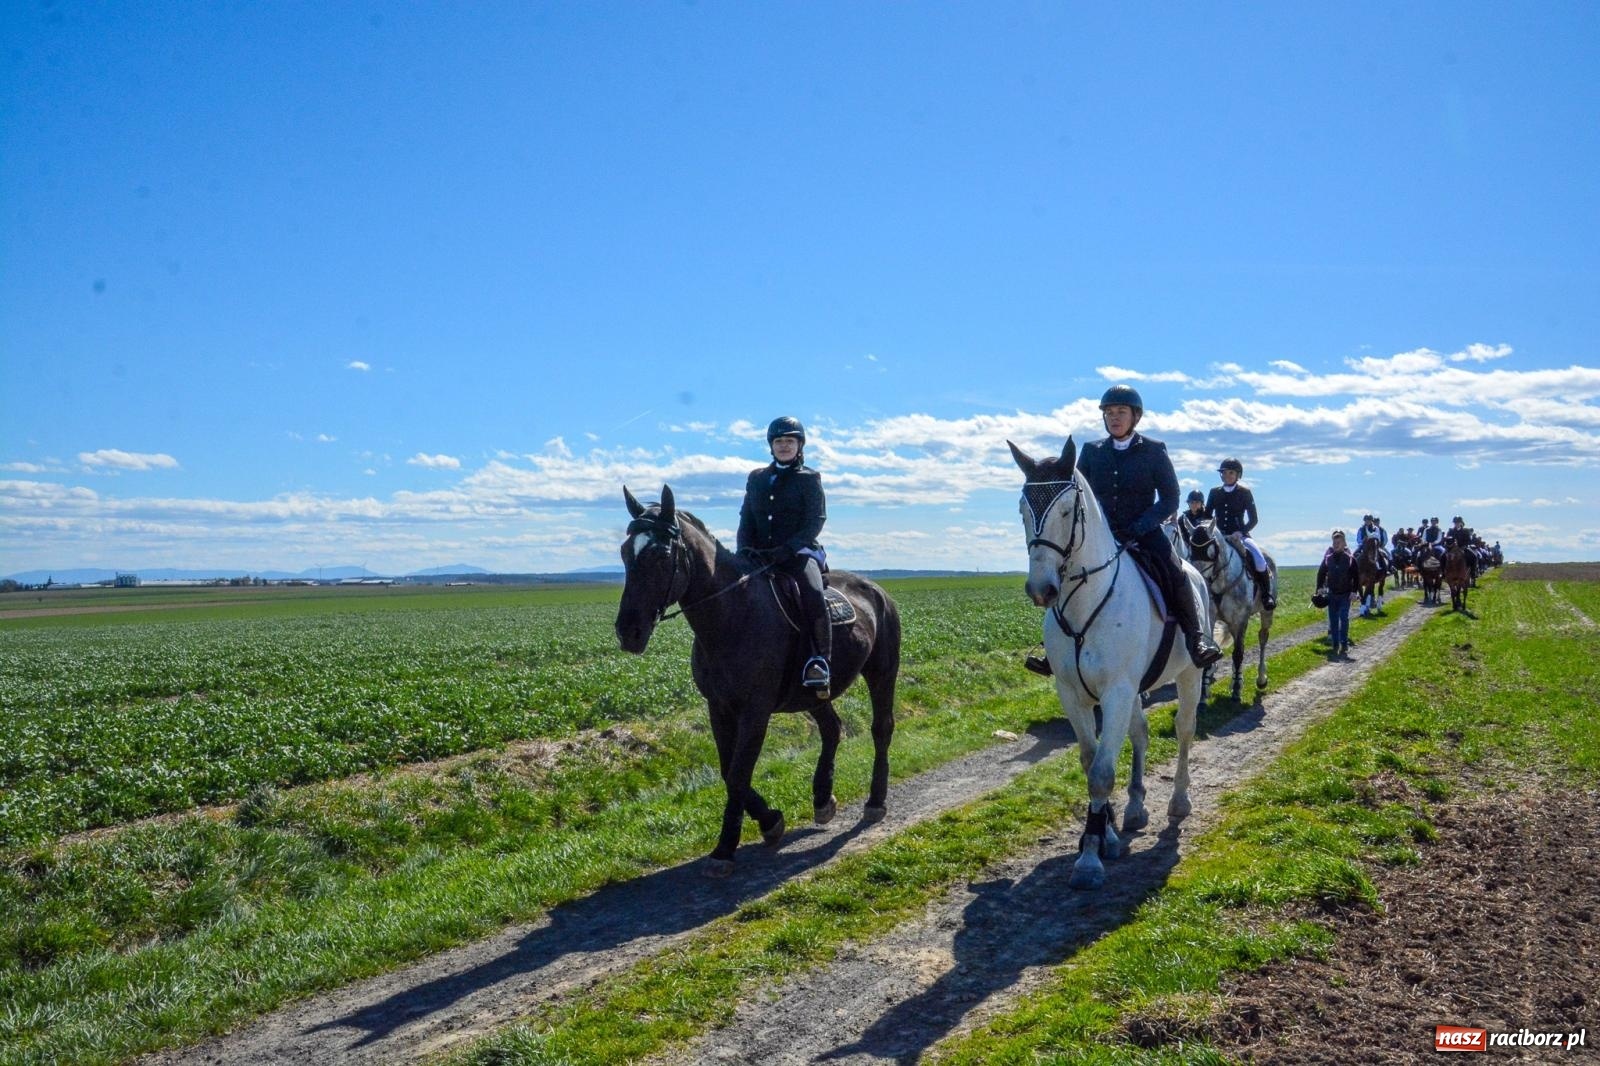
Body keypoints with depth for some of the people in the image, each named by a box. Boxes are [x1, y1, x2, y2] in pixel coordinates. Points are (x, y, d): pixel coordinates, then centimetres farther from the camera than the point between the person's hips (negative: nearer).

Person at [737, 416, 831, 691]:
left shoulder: (809, 479, 3)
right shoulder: (756, 478, 16)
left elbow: (814, 523, -6)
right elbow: (746, 520, 15)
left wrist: (784, 551, -19)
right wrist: (744, 549, -6)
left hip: (798, 552, -4)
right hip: (760, 555, 5)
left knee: (814, 597, -32)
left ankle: (820, 662, -30)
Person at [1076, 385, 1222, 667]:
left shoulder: (1154, 450, 0)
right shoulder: (1092, 451, 7)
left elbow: (1170, 500, -2)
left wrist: (1138, 528, -15)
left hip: (1145, 533, -3)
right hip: (1103, 535, 3)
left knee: (1174, 573, -27)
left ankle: (1195, 636, -12)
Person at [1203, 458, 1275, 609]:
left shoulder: (1245, 493, 1)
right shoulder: (1214, 493, 9)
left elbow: (1254, 519, 0)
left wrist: (1241, 532, -16)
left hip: (1240, 535, -3)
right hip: (1218, 536, 3)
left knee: (1259, 560, -25)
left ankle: (1266, 595, -5)